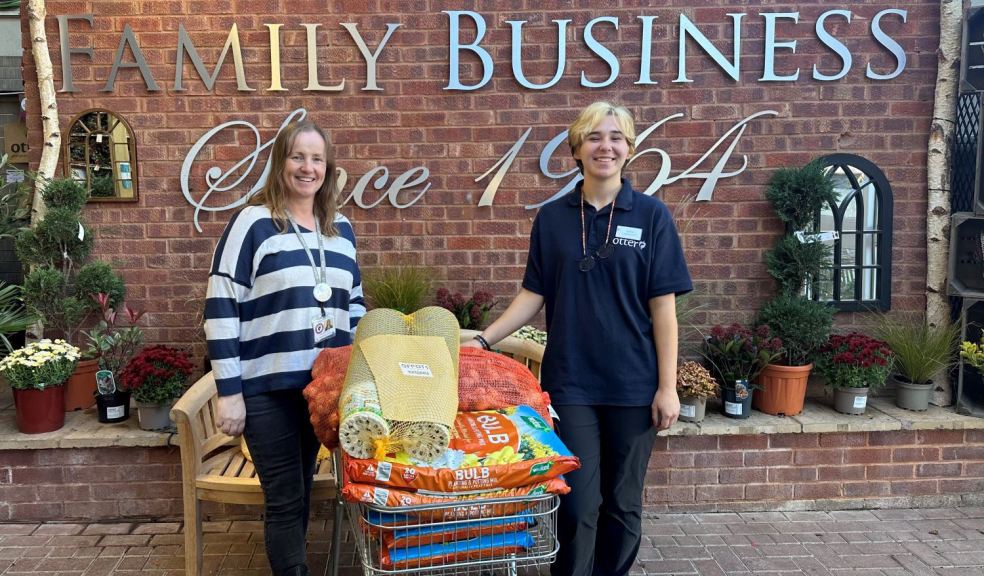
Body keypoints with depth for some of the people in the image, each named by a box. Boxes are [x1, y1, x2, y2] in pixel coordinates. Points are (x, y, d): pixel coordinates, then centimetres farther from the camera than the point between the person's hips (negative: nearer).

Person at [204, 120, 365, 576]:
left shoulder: (341, 229, 9)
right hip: (267, 389, -5)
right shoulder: (253, 223, -7)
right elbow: (220, 309, -10)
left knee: (302, 491, 17)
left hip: (325, 386, 5)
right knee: (285, 499, 2)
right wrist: (228, 392, -13)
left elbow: (354, 303, 17)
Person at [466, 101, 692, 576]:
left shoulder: (651, 215, -2)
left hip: (634, 384, 0)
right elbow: (534, 295, 6)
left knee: (623, 501, 11)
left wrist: (668, 386, -6)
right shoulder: (553, 217, 3)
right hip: (570, 383, 1)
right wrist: (485, 338, -3)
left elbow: (662, 306, -4)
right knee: (578, 502, 3)